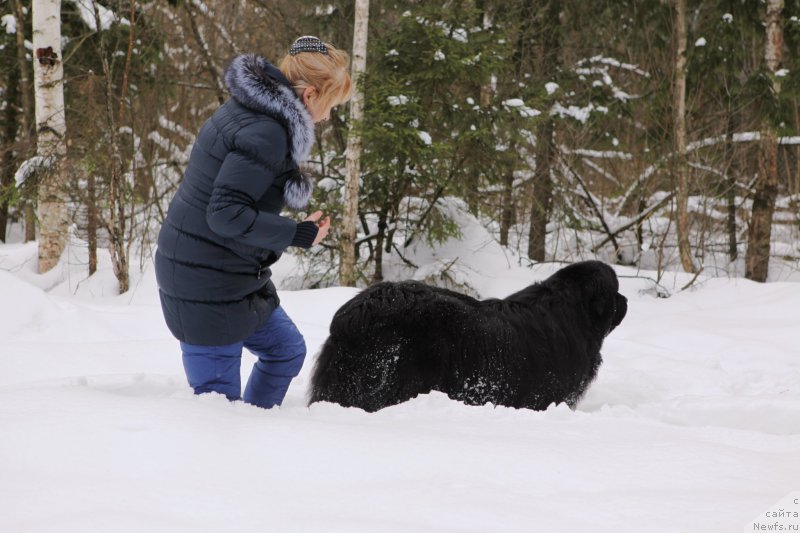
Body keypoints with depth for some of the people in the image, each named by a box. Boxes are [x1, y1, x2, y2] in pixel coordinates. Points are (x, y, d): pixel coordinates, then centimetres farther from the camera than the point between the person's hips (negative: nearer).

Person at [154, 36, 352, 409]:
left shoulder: (248, 109, 9)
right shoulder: (266, 133, -22)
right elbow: (227, 214, -27)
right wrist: (298, 235, -20)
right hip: (208, 285, -10)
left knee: (287, 350, 22)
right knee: (218, 397, -4)